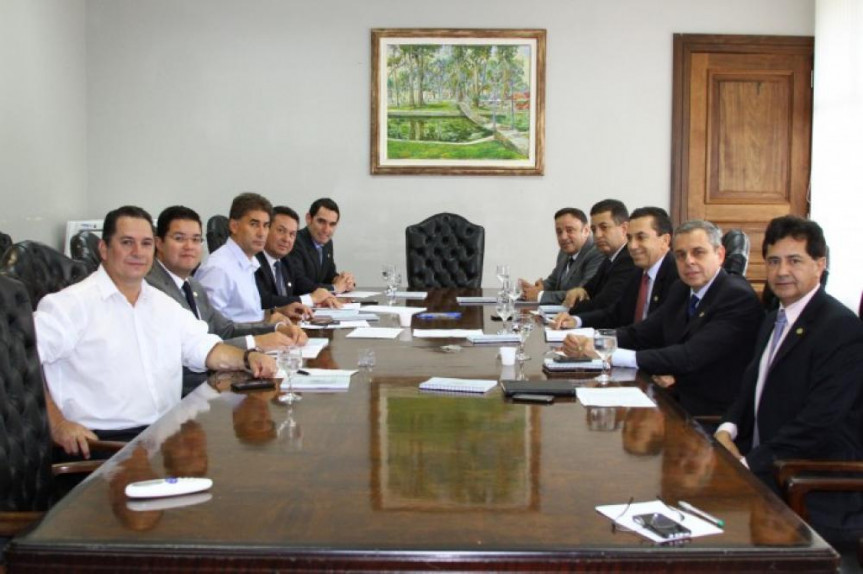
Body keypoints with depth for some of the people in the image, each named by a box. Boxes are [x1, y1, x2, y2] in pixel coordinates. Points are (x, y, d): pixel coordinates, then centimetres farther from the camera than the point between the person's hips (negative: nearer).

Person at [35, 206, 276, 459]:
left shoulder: (163, 304, 18)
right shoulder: (72, 303, -6)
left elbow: (202, 347, 20)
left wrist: (248, 357, 1)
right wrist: (57, 425, -19)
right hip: (102, 441, -6)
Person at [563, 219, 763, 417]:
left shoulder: (739, 297, -16)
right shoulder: (681, 290, 10)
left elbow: (691, 356, -25)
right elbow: (640, 333, 8)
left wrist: (614, 355, -28)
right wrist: (589, 343, -12)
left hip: (712, 414, -7)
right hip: (675, 399, 7)